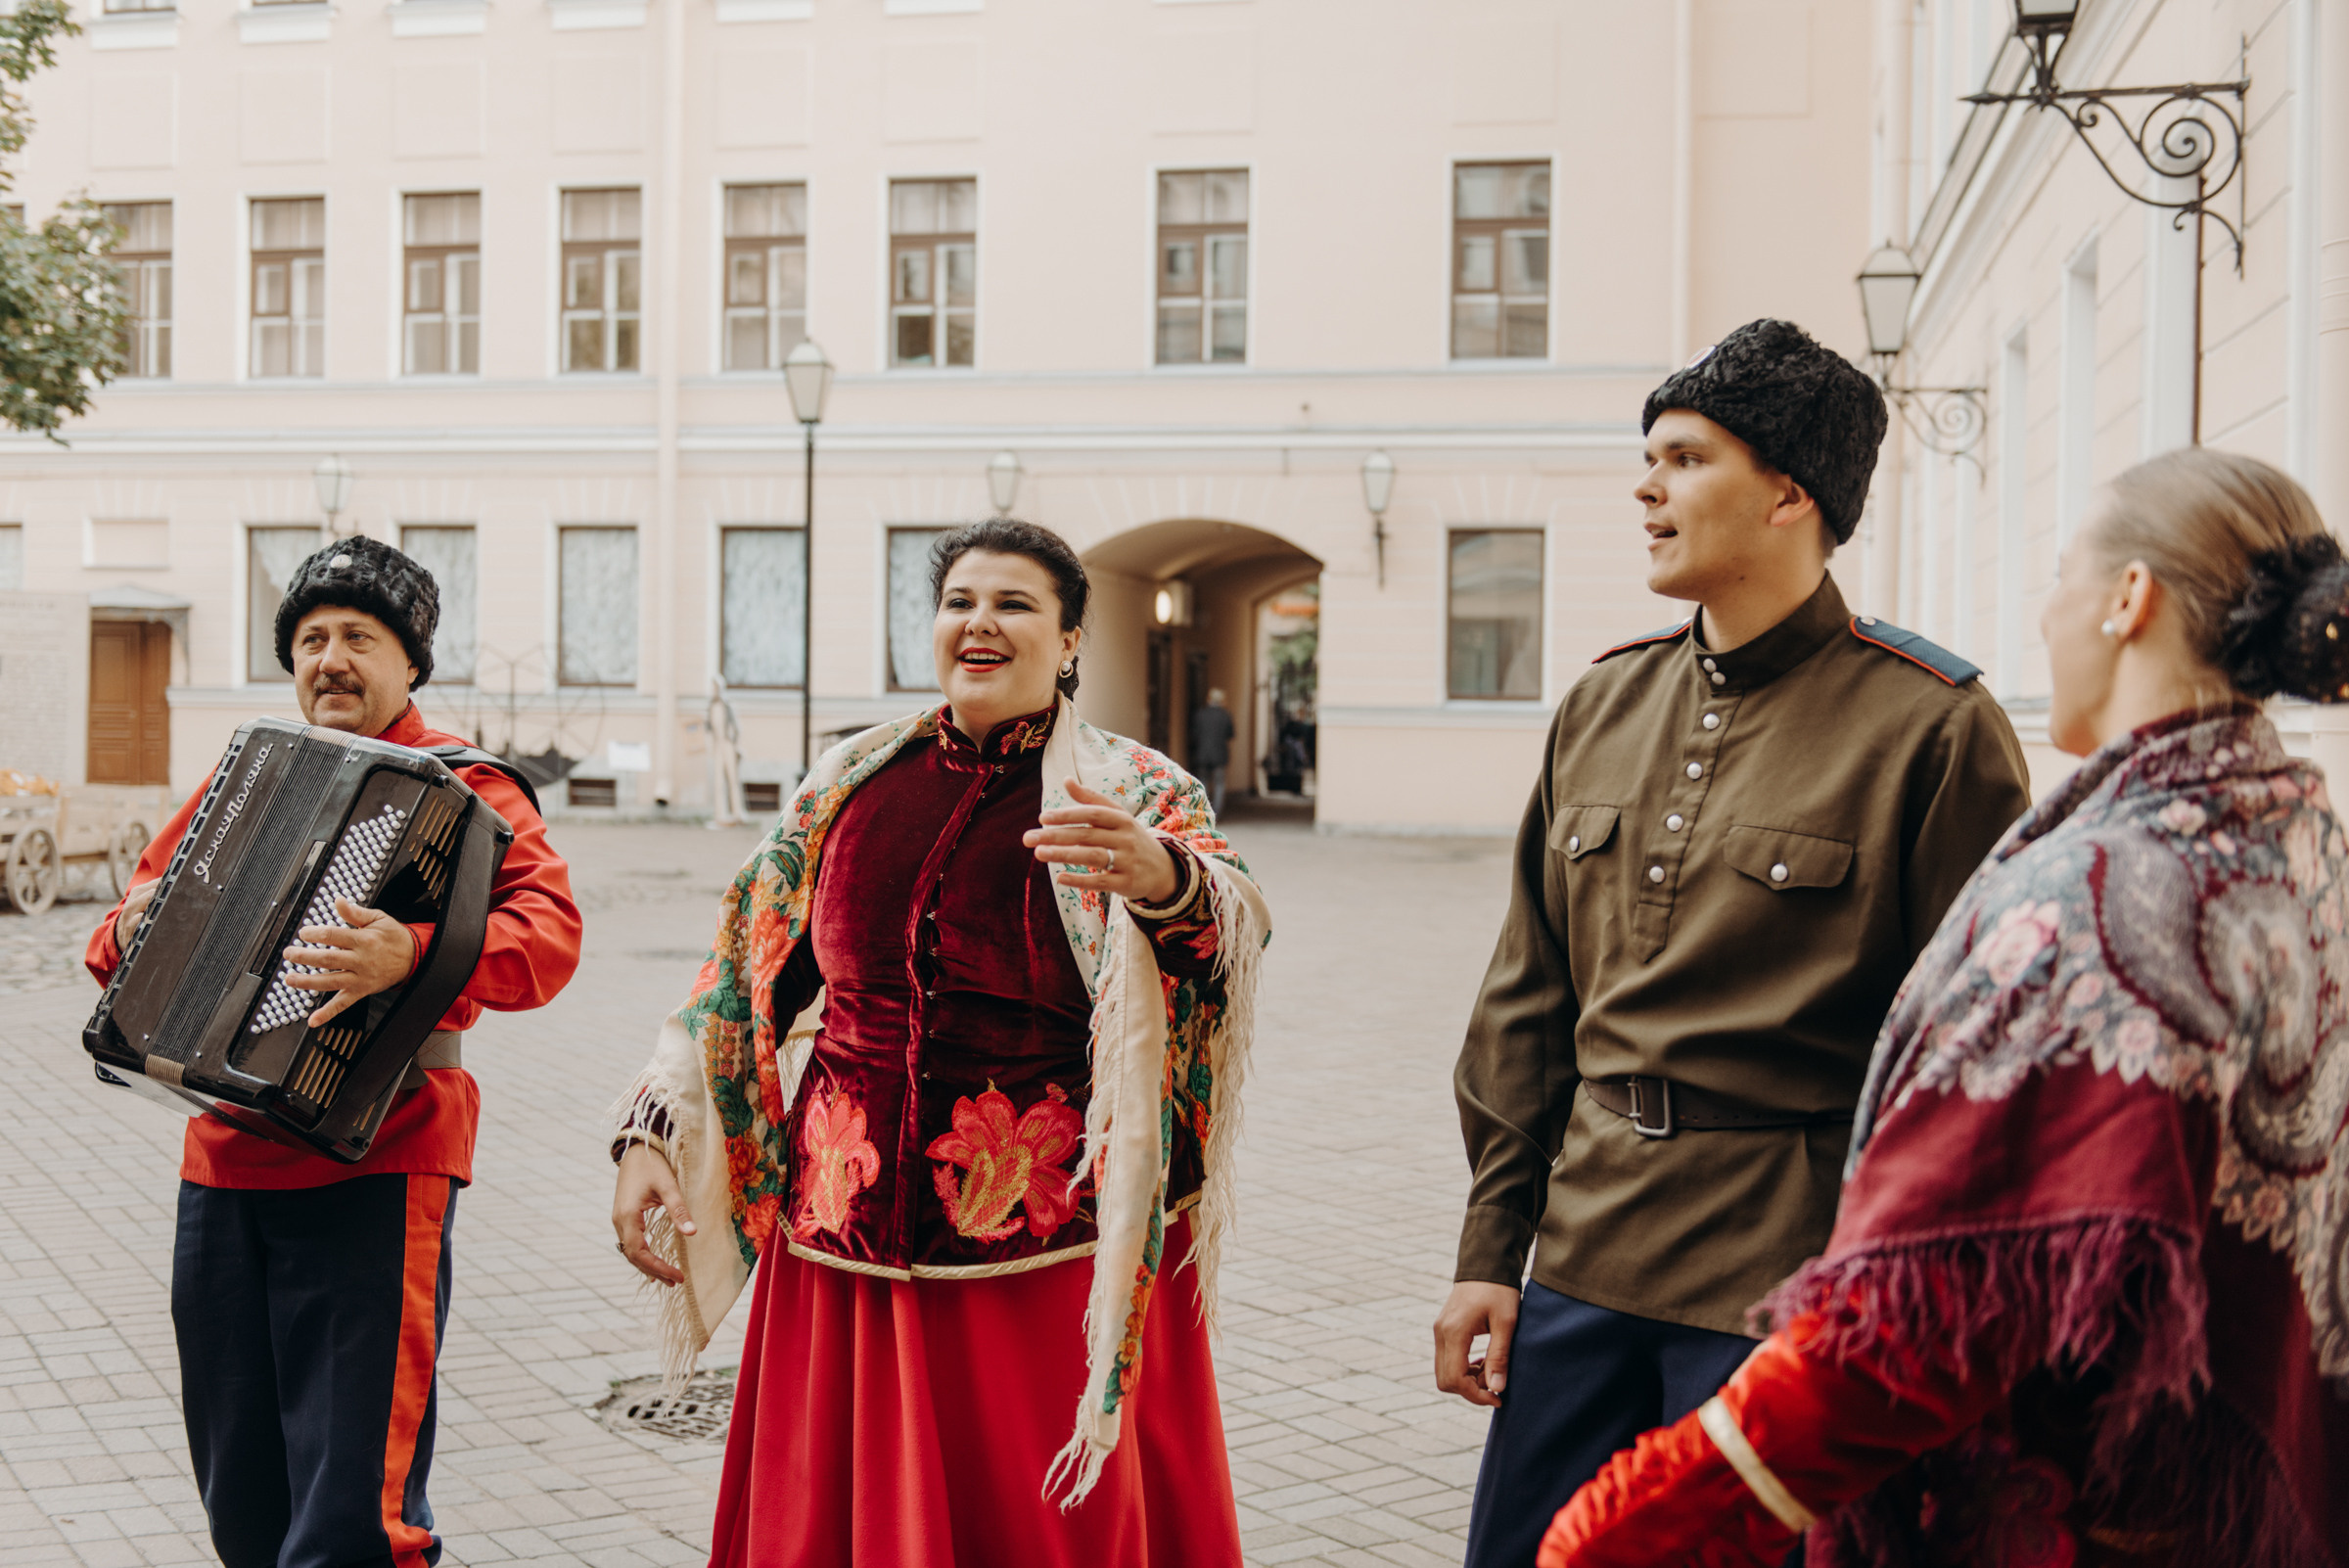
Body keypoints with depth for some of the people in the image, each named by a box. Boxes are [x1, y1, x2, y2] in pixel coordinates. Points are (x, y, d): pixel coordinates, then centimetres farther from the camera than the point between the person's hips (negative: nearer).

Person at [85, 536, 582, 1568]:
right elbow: (137, 916, 25)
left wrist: (417, 955, -34)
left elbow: (549, 937, -17)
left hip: (374, 1169, -6)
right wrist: (127, 935, 1)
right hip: (223, 1163, 6)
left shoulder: (462, 786, -2)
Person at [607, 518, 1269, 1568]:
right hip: (847, 1248, 3)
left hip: (1052, 1253, -3)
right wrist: (651, 1133, 5)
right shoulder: (853, 782, 10)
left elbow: (1235, 923, -20)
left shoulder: (1134, 792, -1)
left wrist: (1165, 881, -42)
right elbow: (745, 969, 15)